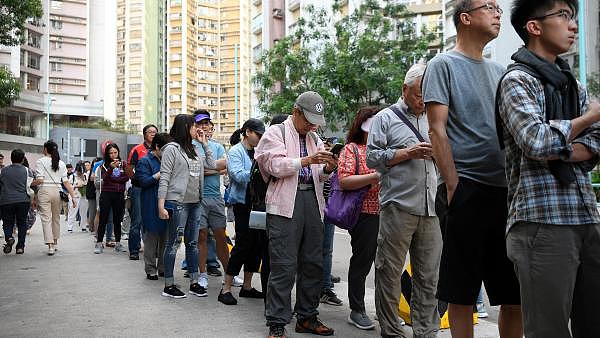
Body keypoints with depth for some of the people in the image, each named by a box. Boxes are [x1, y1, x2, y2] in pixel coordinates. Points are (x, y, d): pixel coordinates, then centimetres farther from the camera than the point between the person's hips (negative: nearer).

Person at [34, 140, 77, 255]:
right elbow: (66, 182, 3)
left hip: (44, 191, -4)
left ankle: (50, 246, -10)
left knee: (46, 218, -2)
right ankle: (55, 243, 28)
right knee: (56, 217, 17)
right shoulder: (61, 163, 8)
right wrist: (73, 195, 3)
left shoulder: (40, 161, -3)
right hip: (57, 191, 4)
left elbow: (39, 180, -11)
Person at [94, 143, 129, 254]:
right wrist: (111, 168, -23)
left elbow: (126, 178, -3)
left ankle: (118, 243, 12)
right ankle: (99, 243, 0)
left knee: (117, 219, 6)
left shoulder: (123, 164, 7)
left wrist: (113, 179, -7)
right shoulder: (104, 165, 4)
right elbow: (104, 178, -10)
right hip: (106, 194, -1)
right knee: (103, 219, -2)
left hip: (119, 195, 1)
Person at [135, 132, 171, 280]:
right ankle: (150, 269, 6)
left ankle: (163, 267, 19)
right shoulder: (145, 161, -5)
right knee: (151, 237, -2)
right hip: (151, 206, -7)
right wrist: (160, 174, -18)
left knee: (165, 237, 10)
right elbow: (144, 182, -14)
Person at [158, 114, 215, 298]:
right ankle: (168, 285, 5)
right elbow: (164, 178, -10)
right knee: (173, 243, -2)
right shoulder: (172, 148, -6)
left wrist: (204, 143, 14)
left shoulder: (193, 150, 16)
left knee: (193, 243, 10)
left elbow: (211, 165, 17)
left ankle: (194, 282, 17)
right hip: (177, 202, -7)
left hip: (194, 203, 7)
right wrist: (161, 205, -16)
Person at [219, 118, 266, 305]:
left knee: (257, 244, 7)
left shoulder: (257, 152, 16)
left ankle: (247, 286, 19)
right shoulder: (236, 152, -5)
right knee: (243, 244, -9)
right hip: (242, 204, -7)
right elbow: (239, 176, -19)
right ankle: (226, 289, -1)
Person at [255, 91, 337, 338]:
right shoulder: (276, 132, 4)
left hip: (312, 200, 7)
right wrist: (307, 160, -20)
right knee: (284, 266, -8)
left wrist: (327, 169, -1)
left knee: (313, 263, 9)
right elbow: (276, 165, -11)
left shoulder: (314, 138, 22)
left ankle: (307, 317, 22)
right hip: (286, 203, -6)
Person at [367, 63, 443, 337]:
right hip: (398, 207, -5)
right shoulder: (386, 118, 5)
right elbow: (372, 158, -3)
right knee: (390, 273, 1)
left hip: (431, 209, 5)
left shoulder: (432, 119, 21)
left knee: (429, 276, 7)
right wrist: (407, 153, -10)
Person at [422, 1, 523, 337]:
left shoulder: (499, 70, 18)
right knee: (462, 293, 2)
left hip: (506, 191, 6)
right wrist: (453, 186, -14)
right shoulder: (444, 65, 0)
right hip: (466, 190, -6)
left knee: (516, 291, 9)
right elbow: (437, 129, -8)